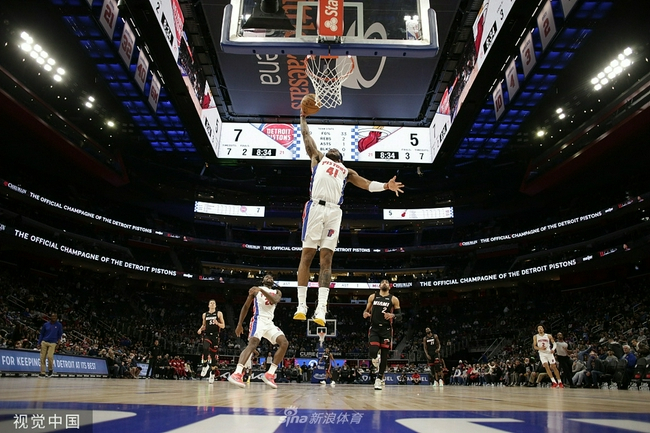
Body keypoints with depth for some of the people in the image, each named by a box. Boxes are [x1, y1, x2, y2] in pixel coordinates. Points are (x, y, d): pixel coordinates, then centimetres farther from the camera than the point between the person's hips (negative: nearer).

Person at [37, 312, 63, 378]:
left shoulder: (59, 325, 5)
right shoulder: (45, 324, 8)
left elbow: (60, 334, 9)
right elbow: (41, 334, 13)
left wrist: (59, 339, -7)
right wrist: (39, 343, 7)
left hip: (52, 343, -2)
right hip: (44, 342, 2)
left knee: (50, 356, -17)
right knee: (42, 358, -1)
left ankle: (50, 369, 7)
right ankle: (42, 373, 9)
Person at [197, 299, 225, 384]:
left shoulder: (219, 313, 4)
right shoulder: (205, 314, 12)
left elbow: (223, 326, 2)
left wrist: (217, 323, -18)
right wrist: (200, 329, 2)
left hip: (215, 335, -1)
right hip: (207, 335, 1)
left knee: (213, 354, 2)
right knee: (205, 348, -29)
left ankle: (212, 374, 13)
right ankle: (205, 366, -9)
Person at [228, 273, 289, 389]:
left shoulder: (277, 292, 16)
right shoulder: (256, 289, 10)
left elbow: (274, 301, -9)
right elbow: (246, 306, 10)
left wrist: (261, 290, -25)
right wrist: (239, 324, 1)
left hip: (270, 323, 5)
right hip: (259, 320, -5)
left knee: (284, 343, -11)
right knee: (253, 343, -29)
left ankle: (269, 374, -9)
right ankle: (236, 374, -42)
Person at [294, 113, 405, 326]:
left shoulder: (346, 171, 30)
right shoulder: (318, 158, 27)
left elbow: (366, 184, 19)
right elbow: (307, 137, 31)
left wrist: (386, 186, 5)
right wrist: (303, 119, 40)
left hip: (334, 212, 2)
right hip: (316, 207, -1)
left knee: (326, 259, -5)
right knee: (307, 255, -6)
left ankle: (321, 309, -9)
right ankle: (301, 305, -4)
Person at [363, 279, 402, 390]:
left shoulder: (394, 299, 3)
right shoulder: (372, 297, 8)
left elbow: (400, 317, 2)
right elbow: (366, 310, 15)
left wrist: (393, 315, -19)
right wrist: (365, 313, -9)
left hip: (386, 329, 0)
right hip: (374, 328, 0)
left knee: (384, 355, 1)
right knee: (373, 352, -17)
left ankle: (379, 379, 14)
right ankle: (376, 358, 21)